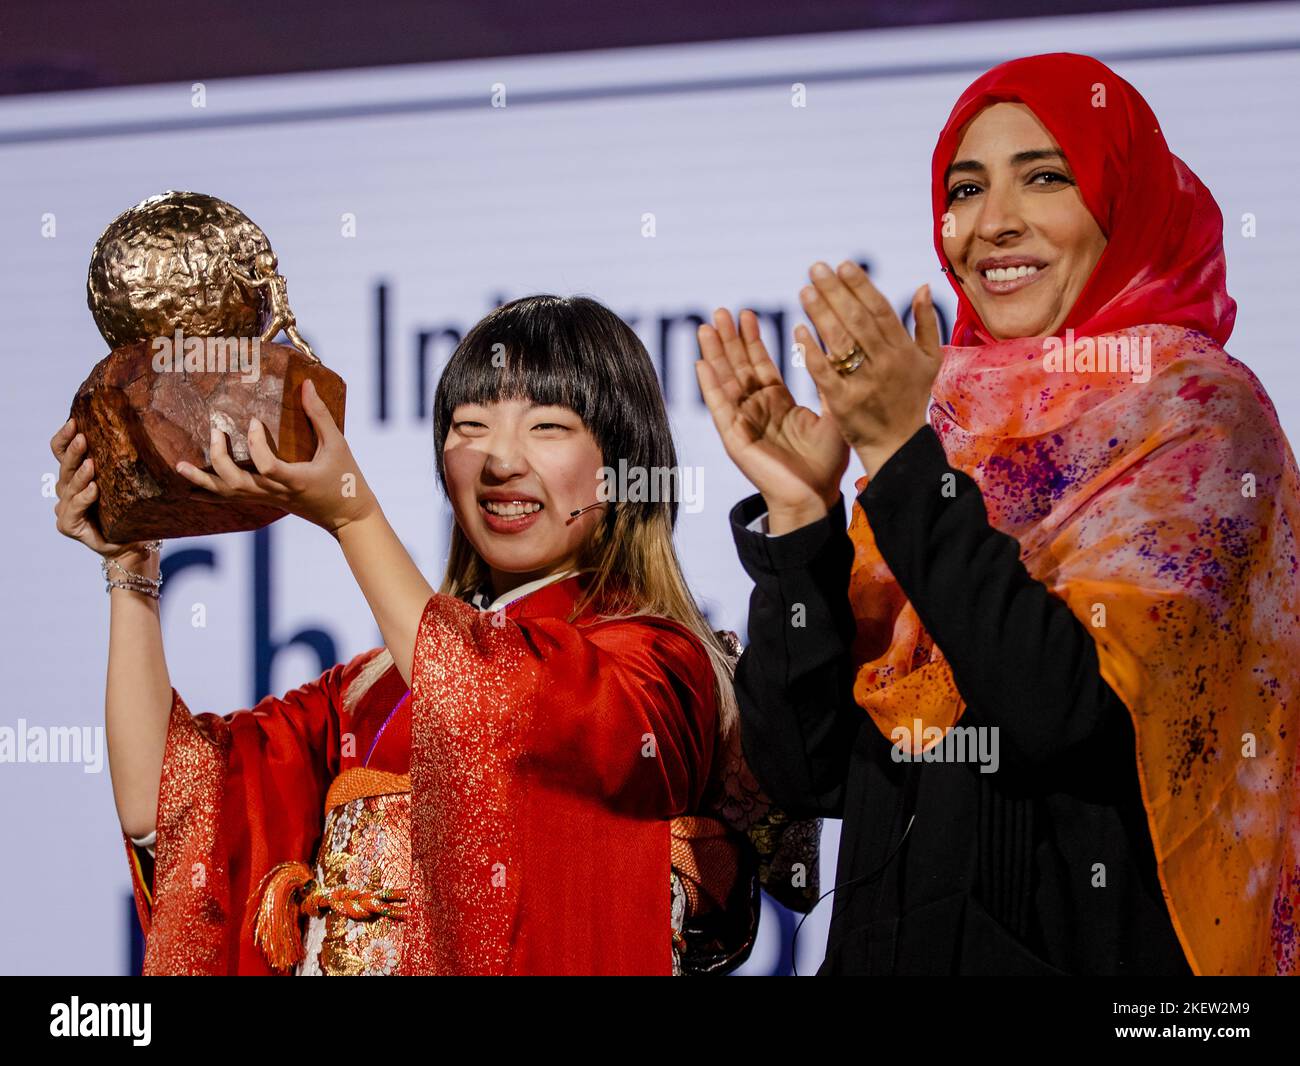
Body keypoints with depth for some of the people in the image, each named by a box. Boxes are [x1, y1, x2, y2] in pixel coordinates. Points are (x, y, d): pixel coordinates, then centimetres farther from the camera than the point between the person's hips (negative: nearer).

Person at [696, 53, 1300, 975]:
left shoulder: (1195, 410, -8)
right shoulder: (949, 423, 5)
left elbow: (1069, 710, -22)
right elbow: (807, 773, -1)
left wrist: (905, 456, -20)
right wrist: (796, 511, -10)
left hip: (1100, 946, -5)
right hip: (897, 937, 5)